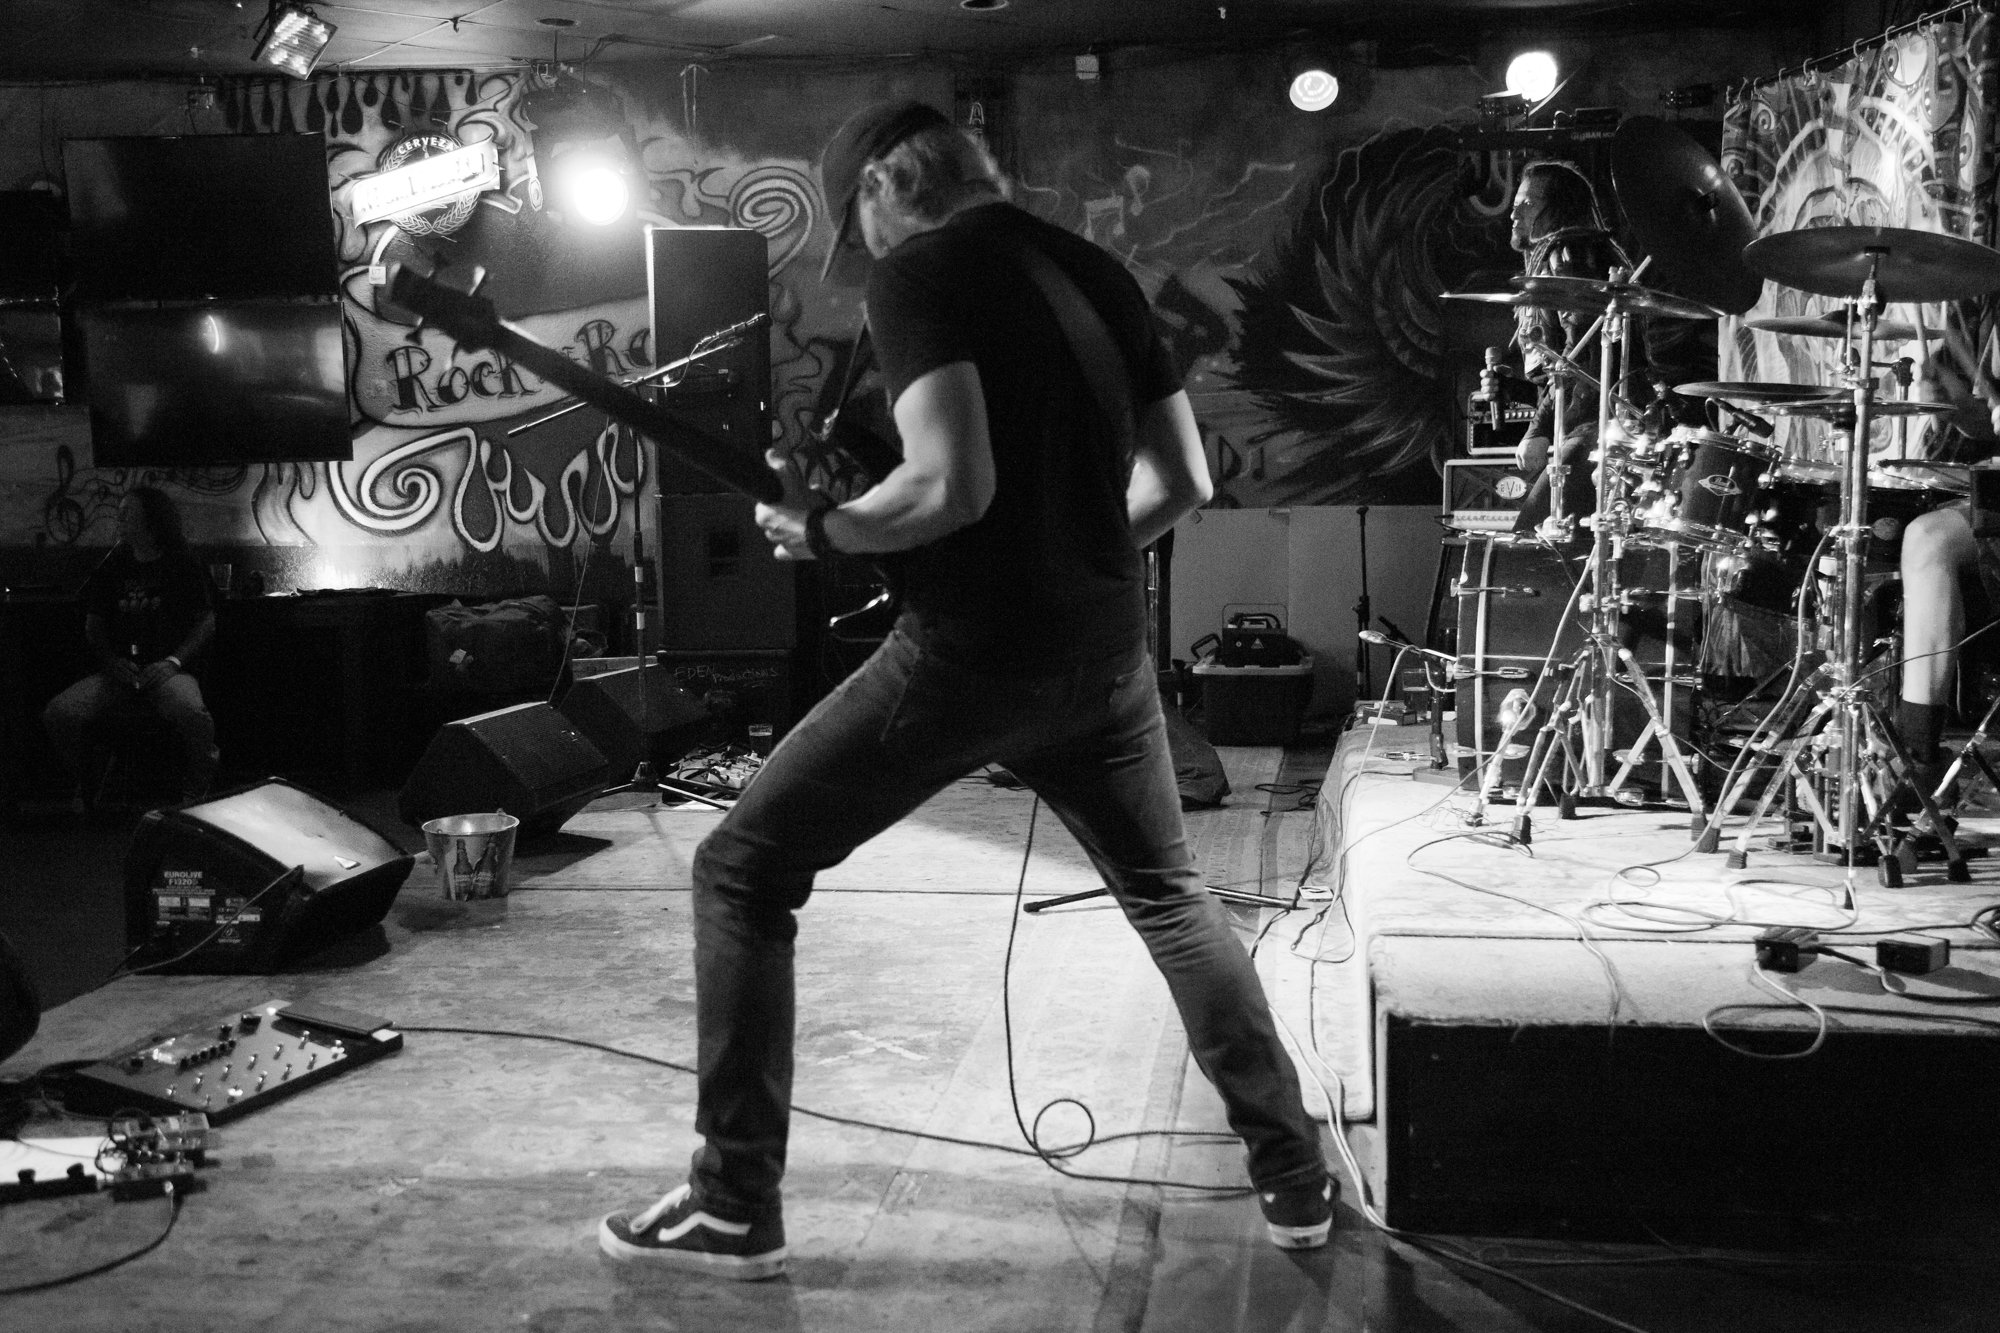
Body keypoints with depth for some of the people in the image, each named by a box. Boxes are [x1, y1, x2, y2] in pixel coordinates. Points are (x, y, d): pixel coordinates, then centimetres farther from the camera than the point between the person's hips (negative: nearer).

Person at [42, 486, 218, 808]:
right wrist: (111, 661, -3)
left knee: (193, 715, -38)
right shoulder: (112, 568, 16)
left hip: (168, 670, -4)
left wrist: (173, 661, -12)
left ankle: (195, 794, -13)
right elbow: (93, 625, 18)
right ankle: (84, 785, 4)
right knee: (57, 714, -22)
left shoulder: (183, 567, 6)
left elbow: (206, 623, 3)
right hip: (117, 670, 4)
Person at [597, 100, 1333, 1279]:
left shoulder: (916, 272, -9)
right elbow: (1185, 481, 12)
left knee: (743, 872, 6)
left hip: (969, 655, -6)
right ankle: (1298, 1178, 28)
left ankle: (737, 1209, 8)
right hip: (1105, 650, 7)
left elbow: (953, 486, -22)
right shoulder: (1096, 269, 12)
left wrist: (822, 530, -6)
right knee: (1171, 894, 25)